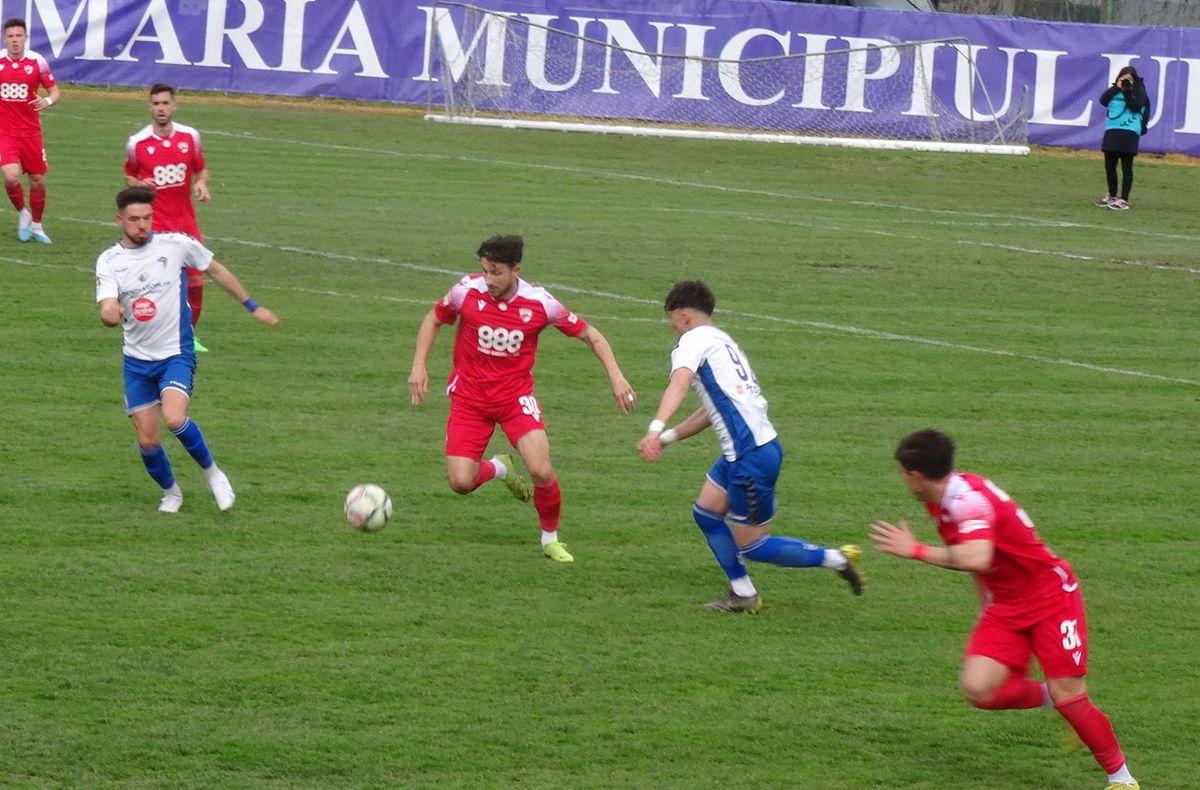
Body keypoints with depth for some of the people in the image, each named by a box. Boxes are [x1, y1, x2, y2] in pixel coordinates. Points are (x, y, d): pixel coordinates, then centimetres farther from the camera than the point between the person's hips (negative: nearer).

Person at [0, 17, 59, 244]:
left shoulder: (37, 61, -4)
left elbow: (54, 91, 2)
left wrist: (48, 100, -19)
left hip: (31, 130, 1)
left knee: (38, 180, 6)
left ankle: (36, 225, 28)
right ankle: (22, 213, 12)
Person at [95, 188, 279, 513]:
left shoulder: (176, 245, -7)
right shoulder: (109, 261, -4)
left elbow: (217, 271, 9)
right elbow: (107, 310, -18)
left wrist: (253, 307, 16)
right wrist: (110, 314, -43)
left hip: (177, 354, -2)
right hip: (137, 360, 2)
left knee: (174, 418, -26)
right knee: (147, 440, 0)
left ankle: (212, 473, 0)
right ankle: (170, 492, 30)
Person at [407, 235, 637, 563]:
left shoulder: (539, 302, -14)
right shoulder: (467, 291, -13)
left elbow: (590, 335, -1)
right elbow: (434, 320, 8)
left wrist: (616, 377, -11)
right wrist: (419, 366, -3)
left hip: (515, 395, -1)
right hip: (469, 396, 1)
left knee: (541, 471, -20)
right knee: (460, 483, -12)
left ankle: (550, 538, 8)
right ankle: (498, 469, 26)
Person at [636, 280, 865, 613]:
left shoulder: (693, 341, -8)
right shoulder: (721, 341, 21)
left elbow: (679, 384, -30)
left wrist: (655, 430, -43)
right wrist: (668, 437, 22)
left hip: (752, 455, -9)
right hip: (741, 451, 9)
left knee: (751, 546, 2)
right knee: (705, 513, 18)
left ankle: (836, 559, 3)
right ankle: (743, 594, 21)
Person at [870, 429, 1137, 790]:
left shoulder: (968, 499, -28)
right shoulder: (939, 500, 1)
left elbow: (976, 559, -46)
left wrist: (916, 551, -36)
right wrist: (985, 603, 22)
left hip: (1052, 599, -8)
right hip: (1006, 607, 8)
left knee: (1068, 699, -9)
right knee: (978, 689, -12)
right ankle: (1050, 698, 15)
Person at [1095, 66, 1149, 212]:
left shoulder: (1138, 91, 0)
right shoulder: (1114, 89, 14)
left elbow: (1136, 107, -15)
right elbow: (1103, 101, -1)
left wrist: (1127, 91, -17)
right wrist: (1116, 88, -6)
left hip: (1129, 132, -6)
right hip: (1112, 130, 6)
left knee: (1126, 166, -7)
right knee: (1109, 165, 11)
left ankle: (1124, 200, -8)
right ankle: (1112, 196, 26)